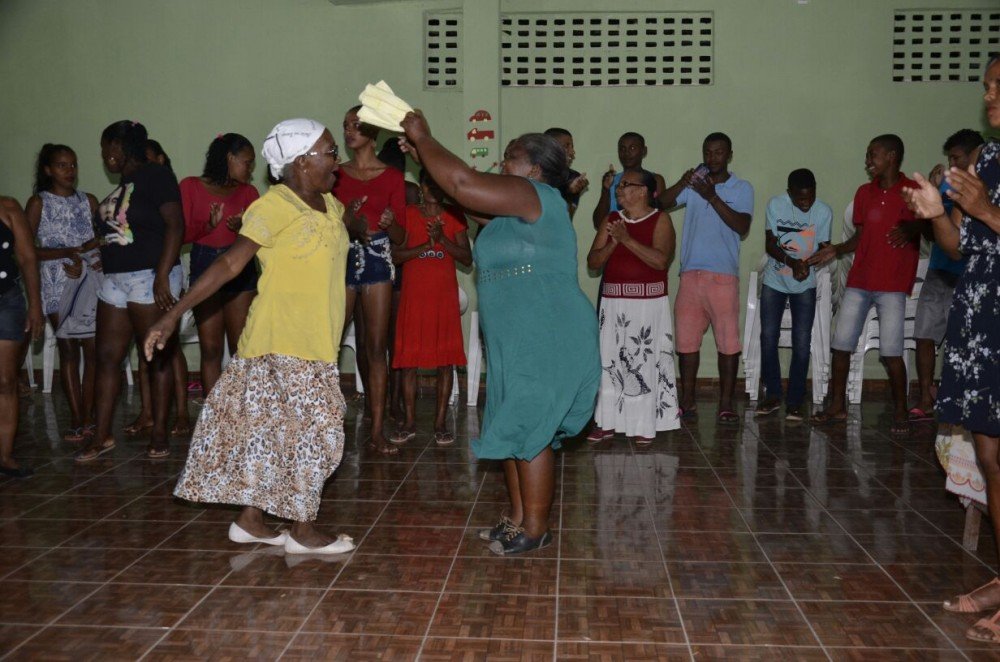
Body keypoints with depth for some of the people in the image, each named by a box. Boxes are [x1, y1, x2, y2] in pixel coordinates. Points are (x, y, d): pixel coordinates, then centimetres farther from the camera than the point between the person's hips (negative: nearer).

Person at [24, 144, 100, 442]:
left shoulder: (89, 201, 12)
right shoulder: (38, 203, 4)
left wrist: (101, 257, -10)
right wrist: (67, 253, -15)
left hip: (91, 282, 2)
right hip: (58, 285, -2)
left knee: (94, 350, -3)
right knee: (68, 350, 0)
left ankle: (88, 418, 3)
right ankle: (76, 420, 3)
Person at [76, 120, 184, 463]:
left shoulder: (155, 175, -7)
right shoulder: (122, 186, 17)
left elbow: (176, 225, -16)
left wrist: (162, 276, -22)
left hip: (150, 278, -8)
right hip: (115, 280, 8)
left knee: (157, 358, 1)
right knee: (107, 357, 7)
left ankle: (160, 432, 11)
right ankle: (102, 435, 14)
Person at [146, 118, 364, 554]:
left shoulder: (329, 205, 10)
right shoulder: (274, 206, -15)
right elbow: (229, 263, -19)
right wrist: (174, 314, -22)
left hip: (315, 343, 8)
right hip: (283, 342, -8)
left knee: (274, 430, 14)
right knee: (314, 431, -2)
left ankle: (250, 520, 25)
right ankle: (303, 532, 12)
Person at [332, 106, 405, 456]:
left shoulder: (392, 177, 7)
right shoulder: (335, 174, 12)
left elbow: (400, 236, 6)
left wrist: (390, 223, -14)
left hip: (377, 260, -1)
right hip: (340, 259, 1)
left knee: (376, 346, -2)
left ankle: (377, 431, 3)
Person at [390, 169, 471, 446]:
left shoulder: (455, 217, 7)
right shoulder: (408, 214, 4)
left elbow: (467, 258, 0)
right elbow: (396, 255, -5)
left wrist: (442, 239, -13)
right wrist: (426, 245, -17)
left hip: (445, 297, 0)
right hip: (413, 296, 0)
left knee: (445, 360, -1)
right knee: (408, 360, 1)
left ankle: (440, 423, 7)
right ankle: (409, 422, 13)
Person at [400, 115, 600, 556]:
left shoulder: (535, 196, -12)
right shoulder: (515, 208, 18)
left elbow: (462, 183, -20)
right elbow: (466, 193, 21)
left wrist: (423, 138, -8)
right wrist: (421, 152, 17)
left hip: (547, 341, -10)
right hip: (518, 342, 10)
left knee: (530, 431, -3)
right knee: (515, 429, 13)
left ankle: (535, 528, 8)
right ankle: (518, 517, 23)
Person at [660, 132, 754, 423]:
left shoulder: (742, 188, 6)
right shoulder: (695, 182, 12)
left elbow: (742, 227, -9)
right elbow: (661, 204, 0)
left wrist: (712, 197, -16)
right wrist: (682, 183, -16)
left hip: (724, 274, -2)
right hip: (691, 272, 3)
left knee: (728, 341, -3)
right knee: (686, 338, 5)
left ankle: (726, 404, 6)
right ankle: (687, 402, 14)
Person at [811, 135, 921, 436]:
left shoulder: (914, 191, -2)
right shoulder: (864, 193, 12)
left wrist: (909, 231, -23)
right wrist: (836, 250, 1)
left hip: (893, 284, -5)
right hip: (859, 281, 5)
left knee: (890, 352, -8)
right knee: (840, 344, 4)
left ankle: (901, 412, 8)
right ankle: (837, 405, 16)